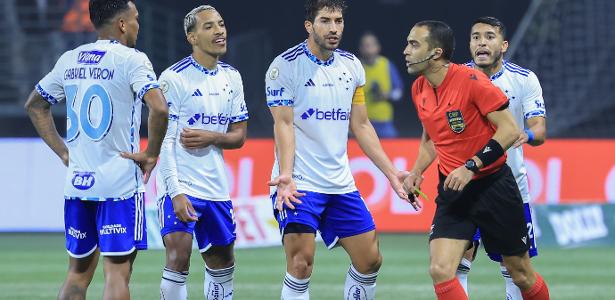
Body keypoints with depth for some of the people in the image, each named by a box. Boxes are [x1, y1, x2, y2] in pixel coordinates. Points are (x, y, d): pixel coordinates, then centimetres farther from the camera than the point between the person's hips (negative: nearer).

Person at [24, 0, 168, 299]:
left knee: (78, 272, 14)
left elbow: (35, 105, 22)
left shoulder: (70, 60, 11)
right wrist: (151, 155, -9)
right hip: (120, 183, -6)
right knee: (117, 272, -4)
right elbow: (159, 108, -22)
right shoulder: (131, 59, -8)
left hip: (76, 184, 6)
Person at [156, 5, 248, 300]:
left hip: (216, 187, 7)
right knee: (178, 256, -18)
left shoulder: (231, 77, 9)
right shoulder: (174, 78, -10)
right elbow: (164, 140, -13)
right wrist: (175, 192, -21)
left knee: (222, 262, 13)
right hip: (181, 184, -7)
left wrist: (210, 137, -10)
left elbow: (239, 136, 12)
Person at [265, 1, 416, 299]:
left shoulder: (351, 66, 10)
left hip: (341, 183, 6)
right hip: (299, 184, -6)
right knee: (301, 265, -16)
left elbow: (361, 126, 15)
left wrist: (391, 173, 10)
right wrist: (286, 174, -26)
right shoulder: (285, 65, -8)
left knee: (370, 260, 5)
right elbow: (283, 125, -12)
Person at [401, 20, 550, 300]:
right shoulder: (419, 89, 3)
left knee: (521, 274, 7)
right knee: (440, 270, -15)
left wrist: (471, 166, -25)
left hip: (493, 185, -5)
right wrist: (416, 172, 6)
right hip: (452, 191, 5)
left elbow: (509, 130, -19)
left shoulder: (472, 80, -18)